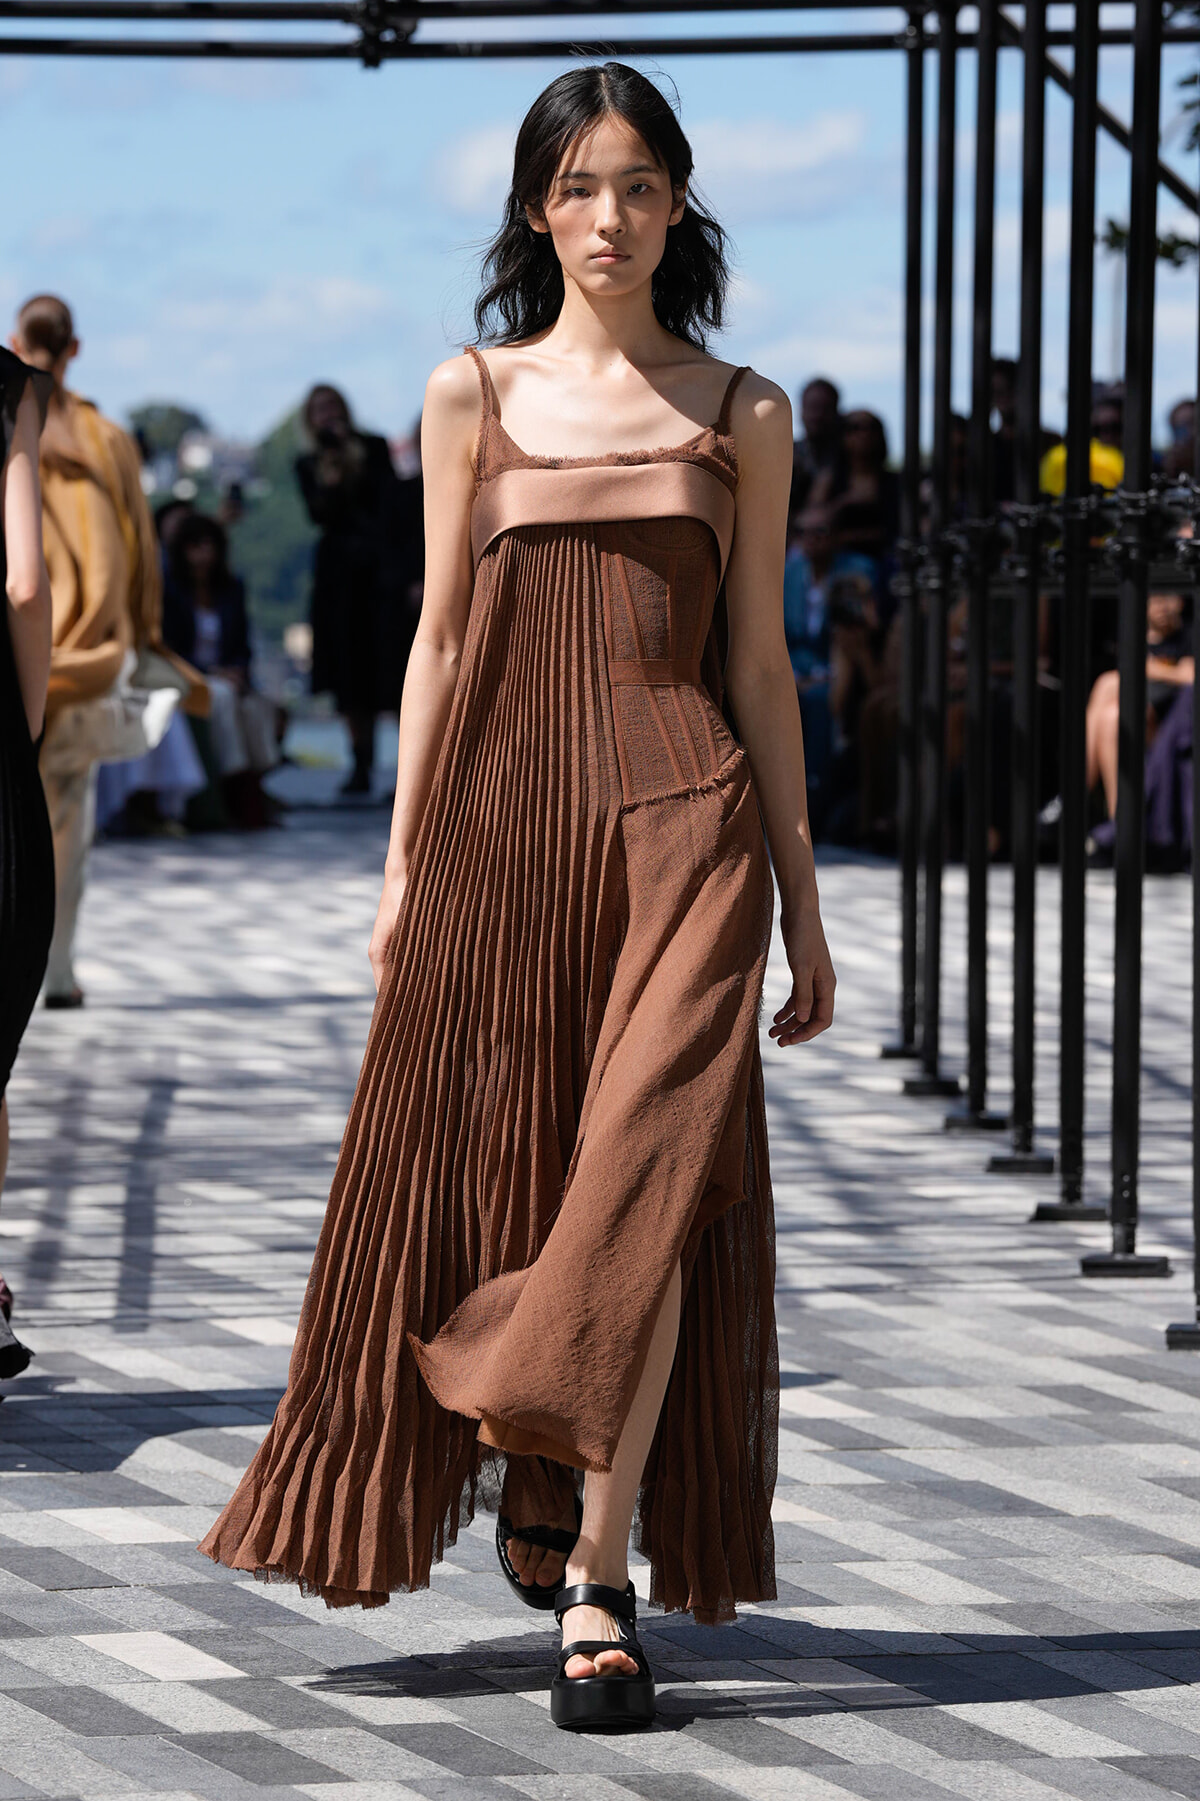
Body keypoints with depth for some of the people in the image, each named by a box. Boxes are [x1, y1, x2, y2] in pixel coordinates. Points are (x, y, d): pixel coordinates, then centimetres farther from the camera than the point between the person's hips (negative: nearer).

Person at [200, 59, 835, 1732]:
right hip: (501, 821, 1)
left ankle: (599, 1575, -10)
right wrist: (402, 864, 4)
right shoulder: (473, 394, 9)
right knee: (491, 1174, 6)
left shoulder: (741, 414, 8)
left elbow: (759, 664, 10)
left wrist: (803, 902, 8)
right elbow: (440, 639, 10)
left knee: (646, 1175, -13)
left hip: (680, 820, -1)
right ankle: (540, 1485, 33)